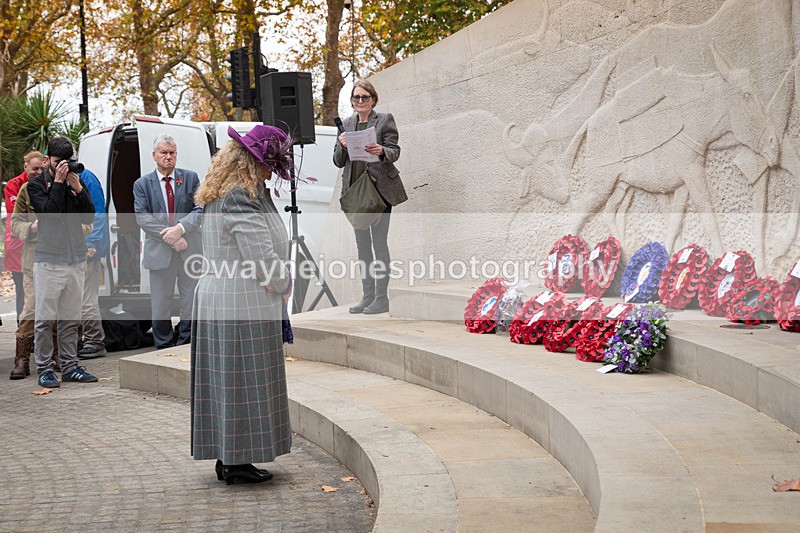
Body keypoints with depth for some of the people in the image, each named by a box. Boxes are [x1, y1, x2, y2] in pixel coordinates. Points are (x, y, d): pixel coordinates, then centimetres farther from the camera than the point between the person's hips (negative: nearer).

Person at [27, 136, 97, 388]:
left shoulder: (76, 183, 13)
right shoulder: (36, 185, 1)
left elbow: (89, 217, 4)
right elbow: (49, 212, -15)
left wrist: (77, 188, -6)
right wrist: (58, 183, -12)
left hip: (76, 259, 4)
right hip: (48, 260, -4)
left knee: (71, 318, 9)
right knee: (45, 319, -2)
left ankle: (70, 366, 16)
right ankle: (45, 369, 5)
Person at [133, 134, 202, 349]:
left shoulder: (190, 178, 7)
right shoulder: (142, 184, 5)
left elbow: (200, 209, -2)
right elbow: (142, 218, -5)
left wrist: (181, 228, -18)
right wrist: (169, 237, -15)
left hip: (190, 251, 1)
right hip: (159, 252, -1)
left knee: (191, 302, 6)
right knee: (161, 305, 4)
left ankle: (187, 345, 17)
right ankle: (164, 348, 15)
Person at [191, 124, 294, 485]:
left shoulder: (217, 198, 13)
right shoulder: (242, 199, -19)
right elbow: (262, 256, -21)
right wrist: (284, 287, -4)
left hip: (214, 300, 10)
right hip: (245, 306, -10)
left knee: (226, 382, 13)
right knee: (244, 382, -2)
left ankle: (226, 457, 21)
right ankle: (237, 462, 5)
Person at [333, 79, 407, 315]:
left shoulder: (385, 119, 1)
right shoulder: (347, 123, 14)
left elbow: (395, 151, -6)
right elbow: (338, 161, 13)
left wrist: (381, 151, -28)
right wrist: (342, 146, -9)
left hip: (380, 188, -5)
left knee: (379, 242, -7)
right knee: (362, 244, 8)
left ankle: (381, 297, -3)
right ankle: (367, 295, 14)